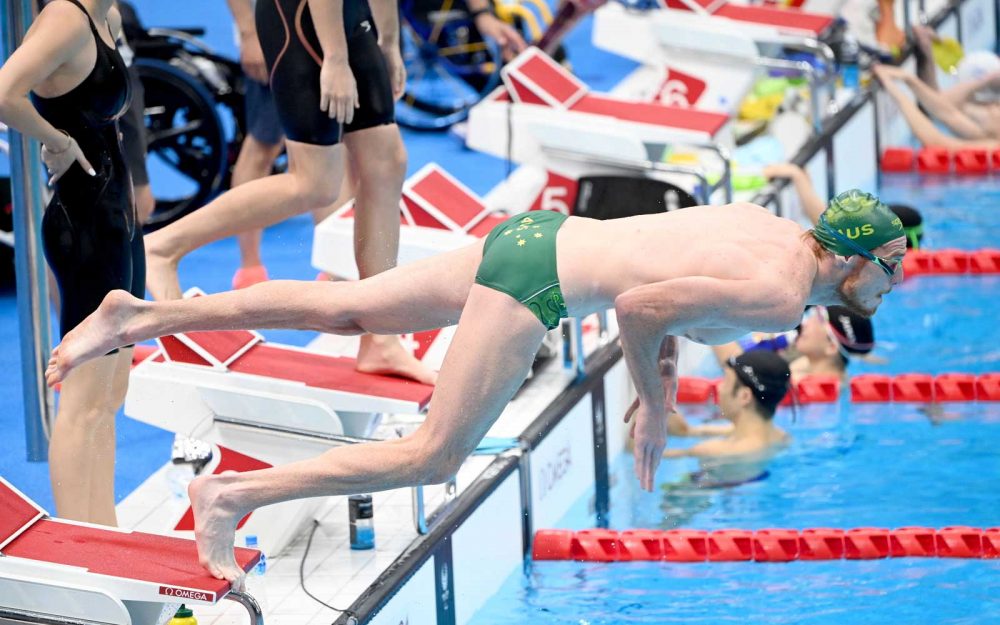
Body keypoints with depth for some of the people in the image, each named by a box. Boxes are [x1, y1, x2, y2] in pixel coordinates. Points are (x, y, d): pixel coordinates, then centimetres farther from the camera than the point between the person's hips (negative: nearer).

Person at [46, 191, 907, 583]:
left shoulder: (783, 230, 10)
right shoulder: (777, 297, -18)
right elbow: (638, 307, -23)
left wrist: (663, 378, 19)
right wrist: (653, 404, -7)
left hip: (536, 233, 9)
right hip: (538, 277, -9)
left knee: (341, 309, 12)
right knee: (435, 456, -6)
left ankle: (139, 316, 13)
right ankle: (236, 495, -9)